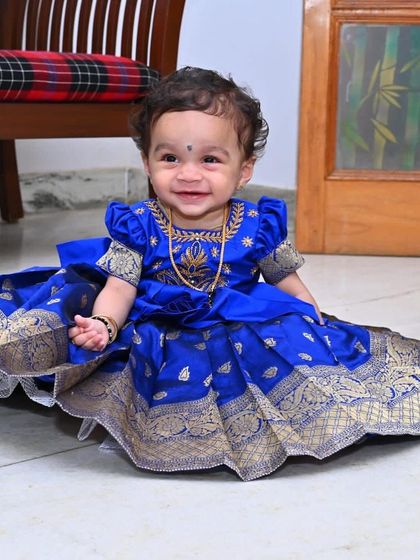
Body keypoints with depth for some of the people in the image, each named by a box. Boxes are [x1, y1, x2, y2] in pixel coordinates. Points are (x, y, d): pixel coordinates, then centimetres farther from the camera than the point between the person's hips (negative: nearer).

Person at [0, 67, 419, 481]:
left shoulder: (257, 227, -4)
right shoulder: (139, 225, -6)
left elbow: (288, 283, 8)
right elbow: (120, 286, -11)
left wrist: (318, 325, -1)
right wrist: (102, 324, -31)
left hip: (242, 335, 1)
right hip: (152, 334, 0)